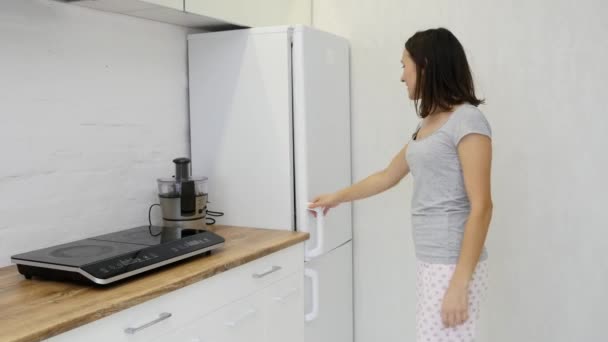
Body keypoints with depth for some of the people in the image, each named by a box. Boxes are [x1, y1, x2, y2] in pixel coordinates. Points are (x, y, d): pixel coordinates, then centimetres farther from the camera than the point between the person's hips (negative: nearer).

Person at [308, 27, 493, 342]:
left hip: (453, 265, -8)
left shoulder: (467, 120, -13)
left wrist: (460, 283, -20)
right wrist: (337, 197, 35)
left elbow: (481, 207, -17)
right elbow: (388, 176, 25)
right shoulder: (428, 123, 13)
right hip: (429, 261, 8)